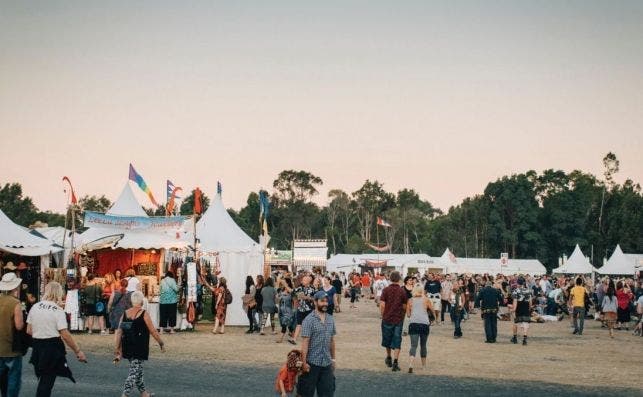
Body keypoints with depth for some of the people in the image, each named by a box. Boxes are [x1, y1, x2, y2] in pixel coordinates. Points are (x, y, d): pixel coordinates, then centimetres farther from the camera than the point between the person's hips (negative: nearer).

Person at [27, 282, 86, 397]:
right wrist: (78, 351, -9)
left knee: (42, 380, 18)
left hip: (37, 347, 5)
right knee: (47, 382, 2)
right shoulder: (58, 311, -13)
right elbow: (65, 335, -16)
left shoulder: (35, 307, 3)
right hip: (52, 347, -5)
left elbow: (29, 330, 7)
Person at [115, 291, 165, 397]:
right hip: (139, 348, -6)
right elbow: (153, 332, -8)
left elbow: (119, 332, 3)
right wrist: (161, 343, 5)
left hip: (127, 348, 6)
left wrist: (118, 349, 7)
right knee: (134, 372, -3)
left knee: (138, 370, 20)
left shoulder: (125, 314, 5)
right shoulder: (144, 314, -10)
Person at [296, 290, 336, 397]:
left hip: (327, 363, 5)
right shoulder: (309, 320, -10)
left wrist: (333, 358, 15)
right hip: (312, 363, -5)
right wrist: (304, 362, -16)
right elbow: (305, 342, -13)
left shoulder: (330, 319, 8)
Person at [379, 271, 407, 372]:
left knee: (387, 339, 17)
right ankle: (395, 362, -9)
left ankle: (388, 358, 33)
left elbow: (382, 305, -10)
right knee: (397, 341, 1)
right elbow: (404, 306, 1)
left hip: (387, 318, 0)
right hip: (398, 319, 0)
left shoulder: (386, 290, -7)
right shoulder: (402, 291, -5)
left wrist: (381, 315, 5)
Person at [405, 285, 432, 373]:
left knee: (413, 345, -7)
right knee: (423, 345, 15)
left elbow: (408, 315, 10)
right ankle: (424, 366, 26)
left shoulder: (410, 301, 11)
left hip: (413, 323, 0)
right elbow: (432, 310, 12)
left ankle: (410, 365, -26)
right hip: (424, 323, 0)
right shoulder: (426, 300, 8)